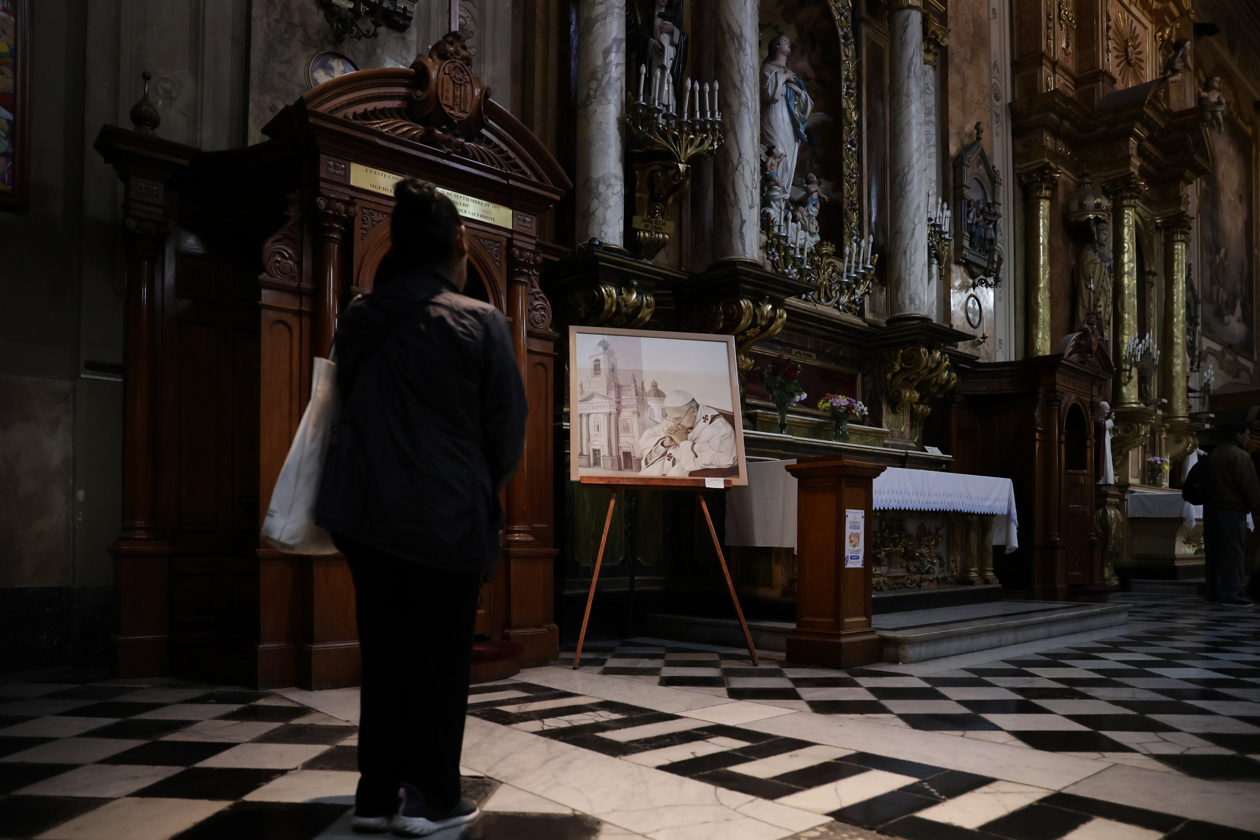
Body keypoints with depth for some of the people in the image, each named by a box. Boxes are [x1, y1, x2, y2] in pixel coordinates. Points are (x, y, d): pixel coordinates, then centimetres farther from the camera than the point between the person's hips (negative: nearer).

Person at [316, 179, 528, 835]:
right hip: (447, 513, -4)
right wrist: (486, 490, 11)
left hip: (365, 507, 5)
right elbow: (507, 426, -7)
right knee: (442, 653, 9)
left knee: (384, 650, 15)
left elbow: (348, 403, 12)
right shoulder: (479, 321, -10)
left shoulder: (358, 318, 4)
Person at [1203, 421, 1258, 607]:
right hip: (1232, 509, -8)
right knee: (1232, 553, -5)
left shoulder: (1214, 454, 13)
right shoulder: (1240, 455, -11)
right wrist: (1253, 505, 4)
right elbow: (1249, 485, -12)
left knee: (1213, 552, 11)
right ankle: (1231, 595, -6)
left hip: (1211, 508, 8)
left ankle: (1213, 593, 15)